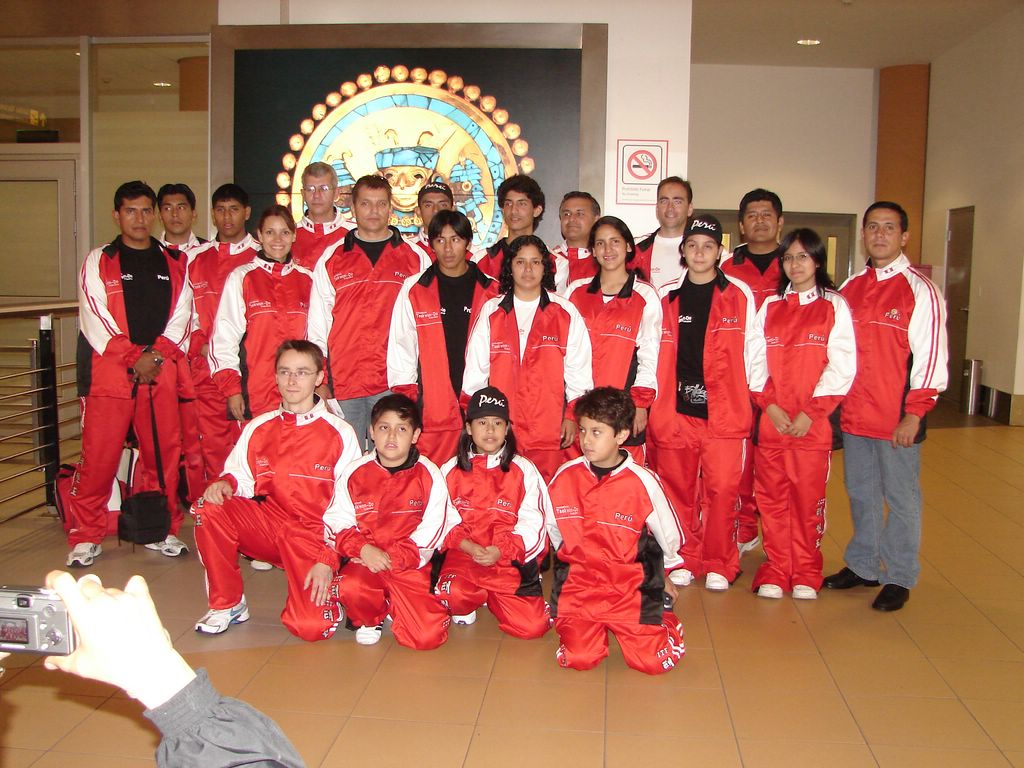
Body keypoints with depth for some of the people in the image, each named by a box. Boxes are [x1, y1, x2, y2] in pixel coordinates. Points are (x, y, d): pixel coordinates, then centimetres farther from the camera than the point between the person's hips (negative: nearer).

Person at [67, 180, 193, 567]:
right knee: (99, 456, -3)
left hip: (161, 372, 2)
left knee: (165, 453, 3)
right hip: (108, 372, -2)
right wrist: (133, 358, -12)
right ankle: (85, 536, 8)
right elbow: (94, 318, -3)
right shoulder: (98, 262, 6)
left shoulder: (174, 263, 13)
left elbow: (180, 315, 5)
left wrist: (157, 355, -9)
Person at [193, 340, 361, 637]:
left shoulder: (340, 433, -4)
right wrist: (225, 483, -16)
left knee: (312, 627, -22)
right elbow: (241, 477, 9)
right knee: (208, 509, -21)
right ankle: (227, 604, -3)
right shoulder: (258, 428, 7)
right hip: (268, 523, 4)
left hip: (314, 534, -4)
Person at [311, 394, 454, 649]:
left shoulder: (429, 475, -3)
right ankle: (369, 620, 3)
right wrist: (364, 549, -18)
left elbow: (432, 532, -6)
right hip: (363, 560, 0)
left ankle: (394, 607, 19)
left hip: (410, 564, 0)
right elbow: (337, 522, 0)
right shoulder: (354, 473, 1)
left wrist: (392, 558, -15)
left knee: (428, 637, -16)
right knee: (351, 587, -35)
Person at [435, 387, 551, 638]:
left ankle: (488, 597, 16)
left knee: (532, 626, -14)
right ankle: (466, 607, 6)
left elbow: (532, 522, -1)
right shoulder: (451, 470, 9)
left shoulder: (524, 470, 5)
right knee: (453, 593, -34)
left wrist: (501, 550, -16)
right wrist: (468, 546, -16)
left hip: (511, 557, 1)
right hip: (464, 552, 0)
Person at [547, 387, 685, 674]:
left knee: (653, 661, -12)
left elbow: (668, 537, 6)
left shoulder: (643, 482, -9)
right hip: (578, 584, 2)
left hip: (630, 586, -1)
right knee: (578, 658, -15)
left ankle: (661, 618, 19)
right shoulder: (565, 476, -3)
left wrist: (661, 575, 18)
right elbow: (554, 530, 14)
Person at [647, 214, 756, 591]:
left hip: (725, 411, -2)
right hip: (675, 410, 2)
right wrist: (647, 401, 7)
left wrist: (756, 401, 2)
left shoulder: (740, 296, 4)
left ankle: (719, 565, 13)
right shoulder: (666, 297, 8)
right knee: (678, 487, 6)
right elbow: (652, 353, 11)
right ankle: (684, 560, 20)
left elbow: (752, 352, 5)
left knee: (722, 489, -2)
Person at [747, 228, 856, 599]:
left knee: (809, 498, 2)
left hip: (814, 422, -2)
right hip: (772, 419, 3)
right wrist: (769, 405, -8)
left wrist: (810, 412, -12)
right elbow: (756, 362, 7)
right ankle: (775, 570, 17)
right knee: (772, 497, 5)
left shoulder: (835, 306, 2)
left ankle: (806, 575, 16)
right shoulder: (770, 307, 11)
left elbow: (842, 366, -5)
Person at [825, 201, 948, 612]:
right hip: (853, 415, 5)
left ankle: (899, 578, 18)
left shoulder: (920, 290, -6)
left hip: (898, 419, -5)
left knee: (901, 497, 5)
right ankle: (862, 567, 30)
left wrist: (914, 413, -14)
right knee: (861, 494, 15)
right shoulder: (849, 288, 10)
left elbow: (931, 357, -10)